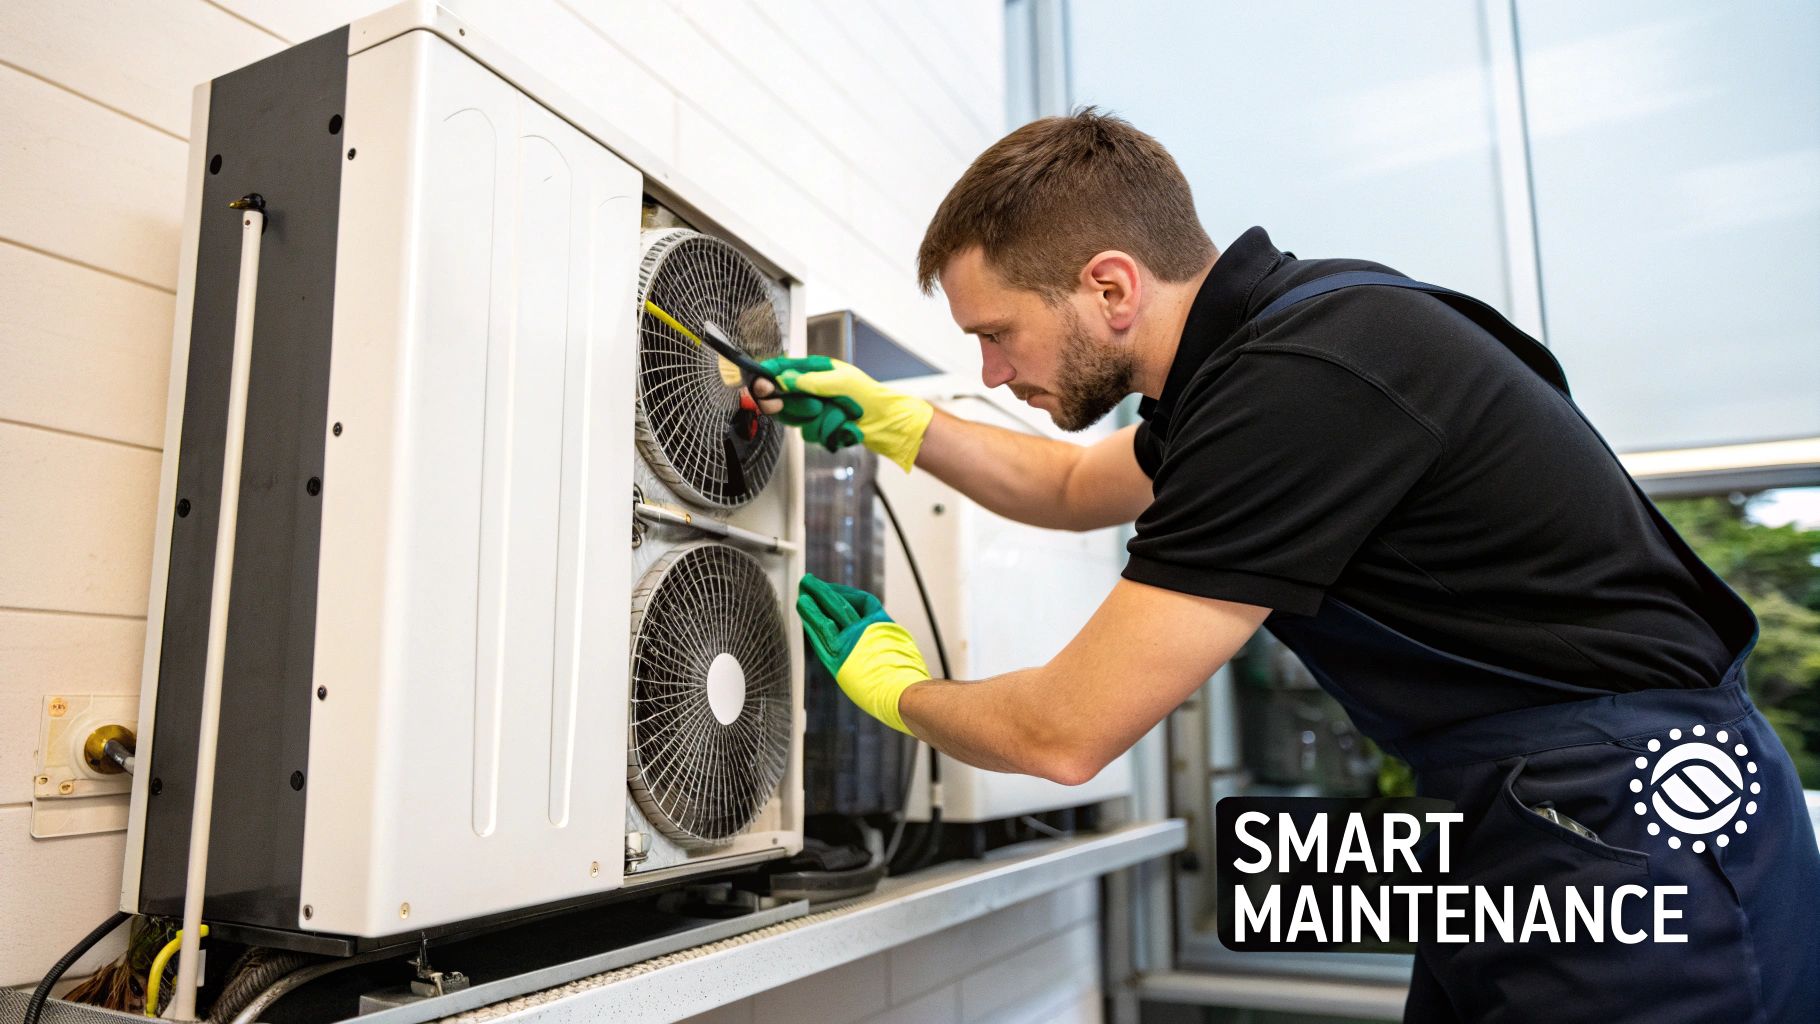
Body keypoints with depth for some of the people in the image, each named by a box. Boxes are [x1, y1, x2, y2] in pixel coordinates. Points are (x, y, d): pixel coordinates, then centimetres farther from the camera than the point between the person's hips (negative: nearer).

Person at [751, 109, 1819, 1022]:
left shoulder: (1305, 381, -27)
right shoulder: (1281, 322, 4)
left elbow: (1064, 733, -21)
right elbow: (1071, 486, 22)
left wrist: (899, 688, -1)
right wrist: (884, 418, 15)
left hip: (1639, 837, -9)